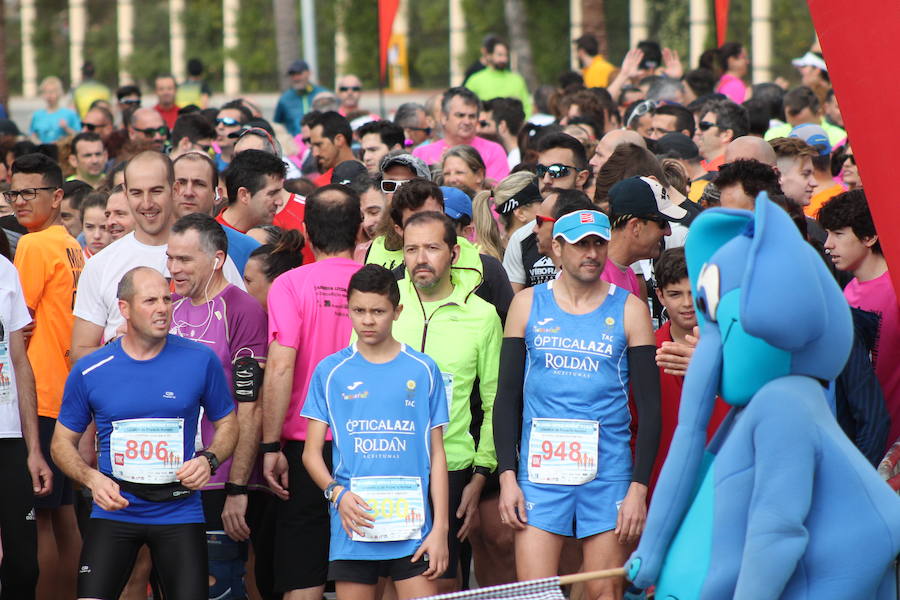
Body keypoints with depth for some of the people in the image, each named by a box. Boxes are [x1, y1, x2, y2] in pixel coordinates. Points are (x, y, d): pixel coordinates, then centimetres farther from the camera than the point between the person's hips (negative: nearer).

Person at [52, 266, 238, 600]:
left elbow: (227, 424, 11)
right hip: (114, 509, 0)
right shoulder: (89, 371, 0)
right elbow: (63, 441, 10)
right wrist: (93, 479, -9)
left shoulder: (200, 360, 0)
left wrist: (208, 460, -9)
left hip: (179, 513, 0)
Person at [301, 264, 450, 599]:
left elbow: (437, 455, 6)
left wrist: (440, 529, 0)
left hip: (411, 524, 0)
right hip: (354, 524, 0)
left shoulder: (423, 370, 6)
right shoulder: (331, 372, 7)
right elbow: (312, 452, 7)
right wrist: (337, 493, -12)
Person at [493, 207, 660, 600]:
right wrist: (507, 475, -2)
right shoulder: (528, 305, 8)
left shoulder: (629, 310, 5)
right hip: (540, 470, 0)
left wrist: (639, 487, -5)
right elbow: (507, 396, 8)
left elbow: (649, 406, 3)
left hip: (607, 472, 0)